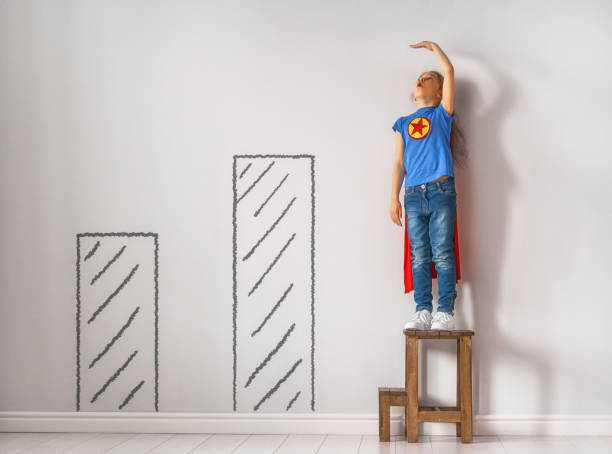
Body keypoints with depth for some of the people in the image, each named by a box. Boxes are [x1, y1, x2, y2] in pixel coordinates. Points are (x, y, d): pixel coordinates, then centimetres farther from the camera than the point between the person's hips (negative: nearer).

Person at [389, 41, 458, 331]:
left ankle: (445, 312, -4)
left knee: (442, 253, -6)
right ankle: (422, 312, 3)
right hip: (414, 195, 3)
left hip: (441, 190, -3)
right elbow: (399, 163, 16)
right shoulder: (403, 124, 20)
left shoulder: (442, 114, 13)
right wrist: (394, 198, 8)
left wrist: (433, 46, 17)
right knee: (419, 255, 1)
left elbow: (449, 71, 5)